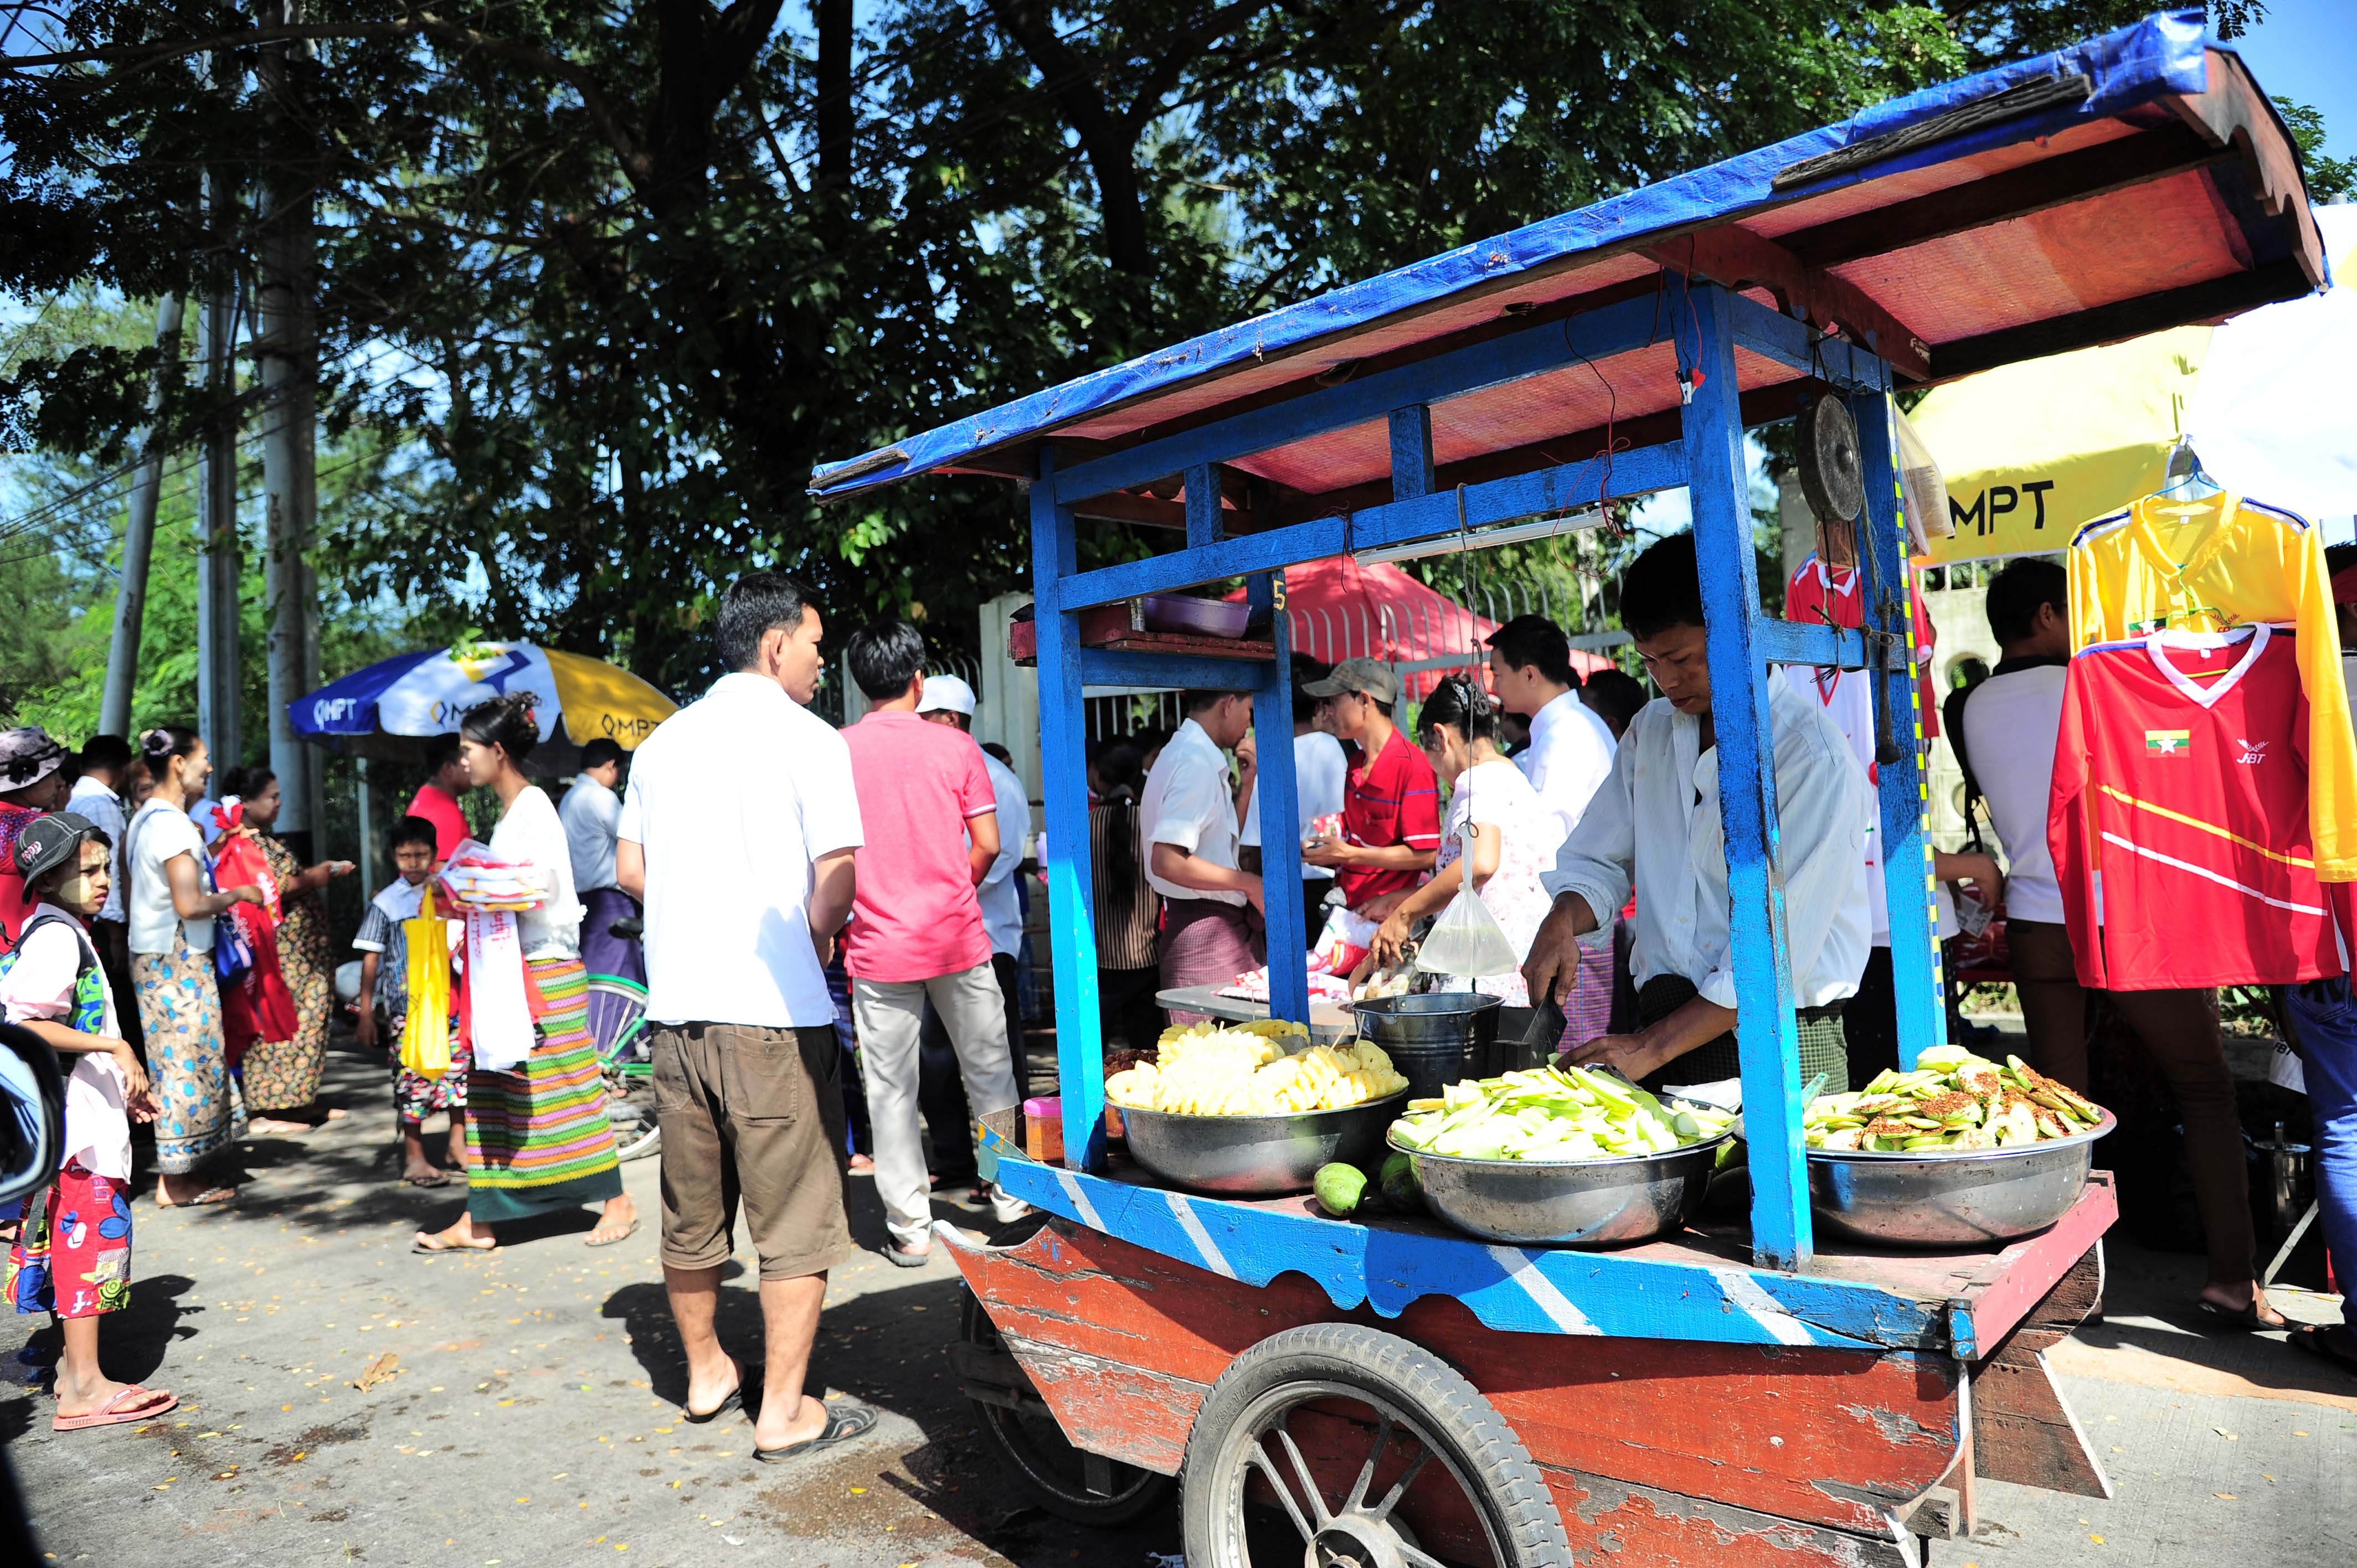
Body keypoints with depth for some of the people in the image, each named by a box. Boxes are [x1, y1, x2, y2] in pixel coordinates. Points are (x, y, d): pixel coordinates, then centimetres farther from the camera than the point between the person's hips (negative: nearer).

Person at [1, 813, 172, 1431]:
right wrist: (114, 1046, -24)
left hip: (83, 1118, 10)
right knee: (89, 1237, -8)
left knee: (75, 1240, 16)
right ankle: (84, 1388, -4)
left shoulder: (64, 933, 16)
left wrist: (123, 1085, 20)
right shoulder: (55, 937, -15)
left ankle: (73, 1362, 26)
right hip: (75, 1123, -10)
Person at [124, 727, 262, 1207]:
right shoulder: (173, 824, -17)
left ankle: (179, 1173, 19)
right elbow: (189, 904, -23)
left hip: (151, 956, 10)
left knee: (174, 1061, 13)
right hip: (178, 958, -10)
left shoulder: (142, 820, 13)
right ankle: (178, 1181, 3)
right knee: (187, 1062, -3)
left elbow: (129, 901, 18)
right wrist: (237, 894, -8)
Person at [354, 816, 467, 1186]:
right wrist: (366, 1012, -6)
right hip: (406, 1006, -3)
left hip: (448, 1002, 4)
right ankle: (414, 1156, 10)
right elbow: (371, 960, -3)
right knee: (412, 1077, -1)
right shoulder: (385, 902, -3)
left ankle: (458, 1142, 24)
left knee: (458, 1066, 8)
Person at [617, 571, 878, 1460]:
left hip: (675, 1007, 7)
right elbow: (834, 887, -15)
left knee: (692, 1211, 18)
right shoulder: (808, 739, -8)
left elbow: (629, 871, 14)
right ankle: (784, 1411, 12)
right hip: (773, 1012, -6)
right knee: (795, 1220, 5)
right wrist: (814, 949, 3)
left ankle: (706, 1373, 34)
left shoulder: (663, 741, 11)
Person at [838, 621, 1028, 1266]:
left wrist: (840, 920, 12)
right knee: (989, 1068, 15)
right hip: (957, 938, 0)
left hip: (877, 946, 0)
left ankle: (909, 1228, 14)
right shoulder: (955, 746, -3)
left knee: (891, 1088, 7)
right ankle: (1011, 1193, 26)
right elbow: (987, 845, -2)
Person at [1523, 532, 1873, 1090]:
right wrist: (1562, 923, -6)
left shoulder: (1811, 757, -12)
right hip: (1663, 1017, 5)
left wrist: (1653, 1047, -18)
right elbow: (1597, 860, 16)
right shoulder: (1650, 731, 9)